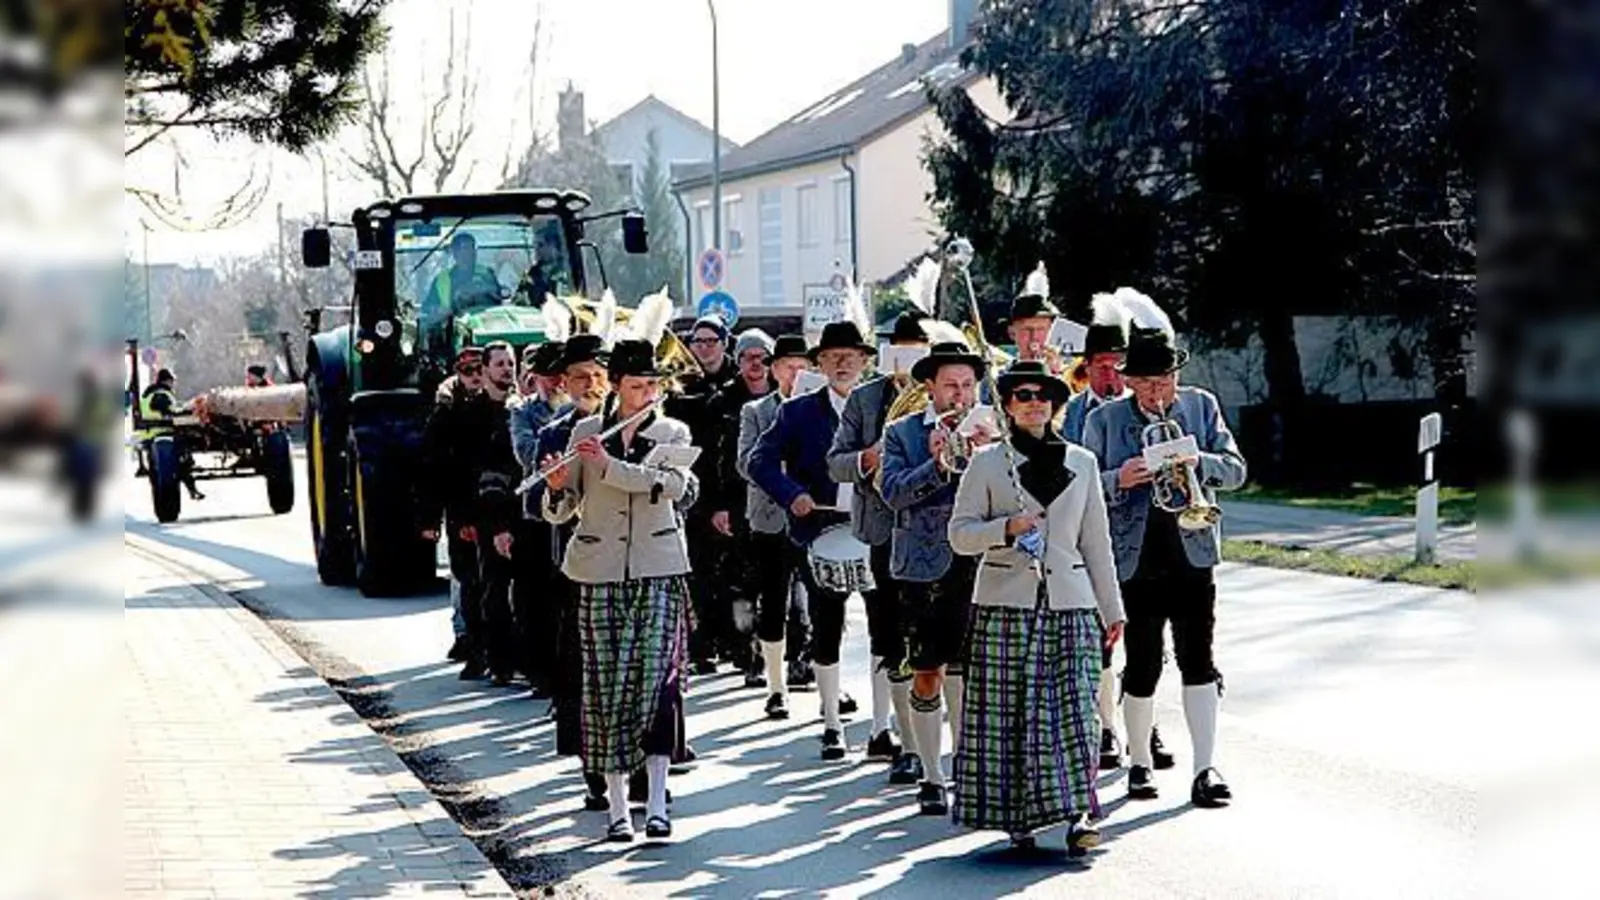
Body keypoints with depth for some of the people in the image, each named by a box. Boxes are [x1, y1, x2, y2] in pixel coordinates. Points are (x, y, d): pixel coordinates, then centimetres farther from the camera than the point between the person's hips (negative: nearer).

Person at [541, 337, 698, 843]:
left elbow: (674, 485, -16)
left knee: (655, 678, -11)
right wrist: (557, 485, -15)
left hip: (658, 572, -1)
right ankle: (617, 809, 6)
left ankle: (657, 805, -10)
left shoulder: (673, 434, 5)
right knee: (606, 684, 1)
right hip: (601, 575, 1)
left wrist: (609, 465, -21)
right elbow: (559, 512, 7)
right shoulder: (586, 433, 8)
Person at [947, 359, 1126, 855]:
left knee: (1073, 709, -7)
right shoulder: (987, 462, 4)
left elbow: (1096, 541, 15)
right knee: (1010, 712, -3)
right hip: (1006, 603, -2)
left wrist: (1112, 609, 14)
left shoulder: (1081, 462, 12)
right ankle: (1018, 815, 7)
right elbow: (960, 533, 2)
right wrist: (1006, 528, -16)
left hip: (1069, 603, 2)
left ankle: (1077, 813, -8)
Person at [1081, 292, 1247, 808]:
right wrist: (1119, 479, -19)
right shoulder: (1104, 420, 1)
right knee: (1142, 668, 5)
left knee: (1197, 660, -5)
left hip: (1192, 556, 1)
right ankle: (1140, 763, 22)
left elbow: (1235, 471, 3)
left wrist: (1197, 462, -17)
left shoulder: (1200, 406, 6)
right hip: (1136, 562, -1)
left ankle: (1205, 770, -2)